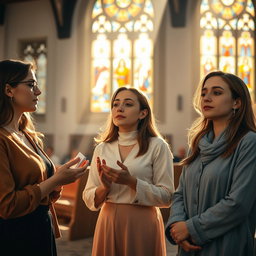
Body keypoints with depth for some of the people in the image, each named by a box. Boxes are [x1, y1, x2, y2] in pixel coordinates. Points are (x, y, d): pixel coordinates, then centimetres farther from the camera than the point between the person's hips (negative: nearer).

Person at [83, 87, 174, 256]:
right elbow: (89, 200, 5)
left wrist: (132, 182, -20)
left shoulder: (157, 146, -5)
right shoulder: (102, 148, 5)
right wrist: (104, 187, -15)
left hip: (142, 224, -3)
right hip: (108, 223, 3)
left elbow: (167, 197, -8)